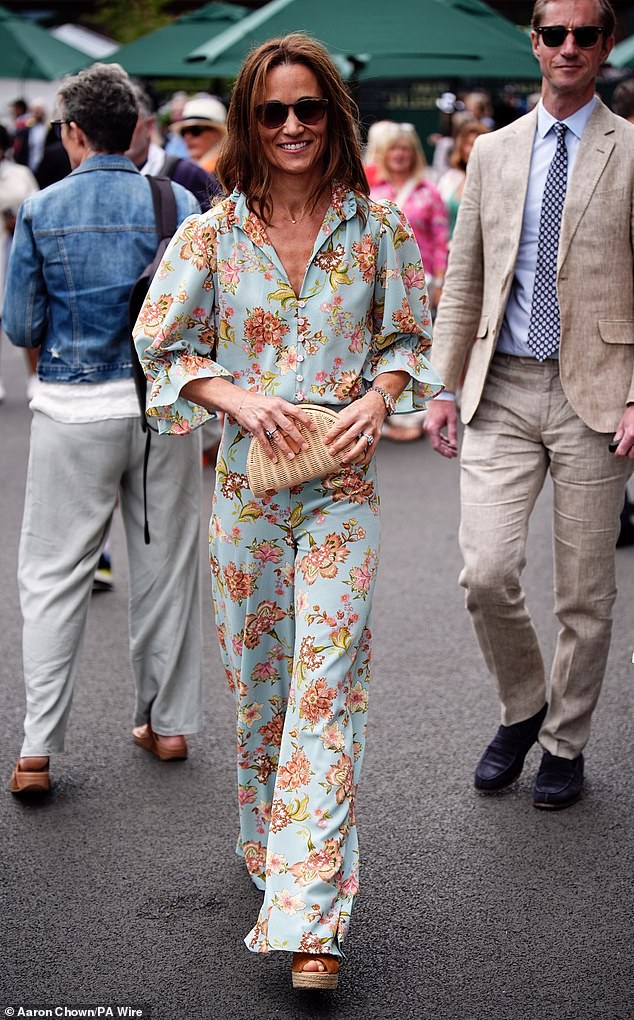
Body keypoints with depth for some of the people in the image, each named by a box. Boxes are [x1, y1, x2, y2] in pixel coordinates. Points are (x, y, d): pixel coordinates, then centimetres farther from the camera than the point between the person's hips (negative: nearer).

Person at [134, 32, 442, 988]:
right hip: (247, 482, 1)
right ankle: (272, 853, 33)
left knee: (328, 686, -7)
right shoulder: (211, 236, -1)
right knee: (257, 681, 11)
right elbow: (162, 344, 4)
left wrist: (378, 399, -11)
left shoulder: (376, 227, 0)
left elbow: (410, 336, 9)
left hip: (341, 486, -1)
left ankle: (311, 920, -6)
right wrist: (237, 397, -13)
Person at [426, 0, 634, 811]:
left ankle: (565, 744, 25)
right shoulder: (492, 152, 11)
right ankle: (522, 707, 21)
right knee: (486, 573, -7)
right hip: (502, 390, 2)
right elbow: (462, 280, 13)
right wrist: (442, 386, 8)